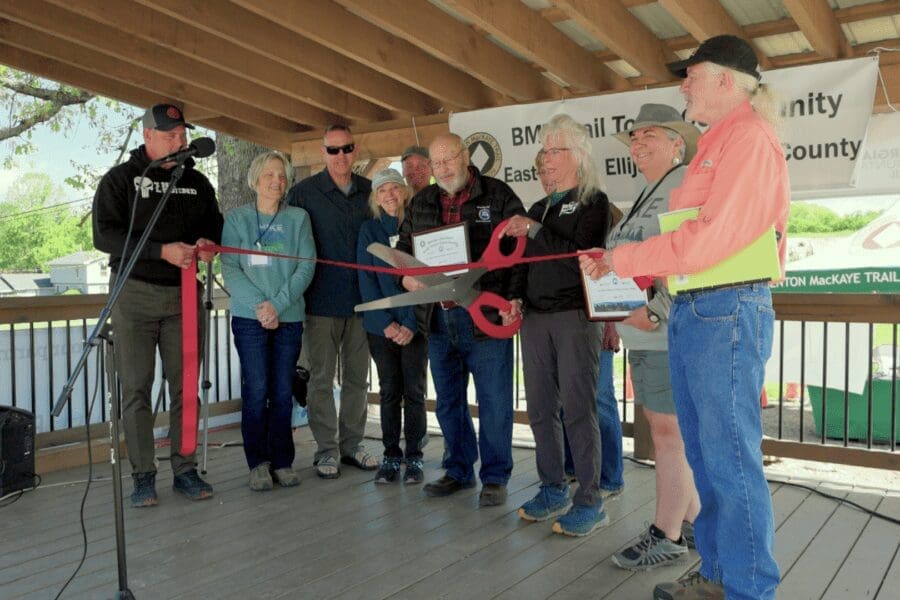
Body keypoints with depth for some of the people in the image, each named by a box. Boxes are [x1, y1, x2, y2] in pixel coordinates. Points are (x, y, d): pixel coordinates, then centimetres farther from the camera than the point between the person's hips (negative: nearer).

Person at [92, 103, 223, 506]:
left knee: (185, 387, 5)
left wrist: (208, 243, -5)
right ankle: (143, 476, 9)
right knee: (136, 389, 0)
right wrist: (163, 251, -22)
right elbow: (105, 235, -11)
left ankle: (185, 470, 15)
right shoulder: (120, 179, 0)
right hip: (134, 294, -3)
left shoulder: (196, 182, 12)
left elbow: (216, 226, 20)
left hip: (183, 294, 3)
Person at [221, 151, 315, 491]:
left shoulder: (298, 218, 7)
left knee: (283, 392, 4)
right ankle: (258, 463, 8)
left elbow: (306, 266, -1)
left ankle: (282, 462, 13)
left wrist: (278, 304, -13)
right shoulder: (237, 218, 5)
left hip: (289, 317, 1)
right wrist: (258, 304, -15)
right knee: (256, 389, -4)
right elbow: (229, 268, -3)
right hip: (250, 317, -1)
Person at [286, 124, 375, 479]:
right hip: (322, 300, -3)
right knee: (322, 377, 2)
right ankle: (326, 450, 13)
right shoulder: (303, 193, -1)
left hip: (361, 299, 4)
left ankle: (352, 444, 22)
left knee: (357, 375, 10)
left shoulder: (370, 192, 9)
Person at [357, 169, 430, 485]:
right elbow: (366, 280, 0)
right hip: (380, 325, 1)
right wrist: (385, 323, -11)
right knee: (389, 391, 6)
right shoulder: (369, 230, 5)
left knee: (414, 391, 3)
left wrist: (410, 324, -12)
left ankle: (414, 458, 12)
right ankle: (390, 457, 16)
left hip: (414, 324, -1)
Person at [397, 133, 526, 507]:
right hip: (438, 318, 5)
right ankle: (459, 471, 30)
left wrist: (515, 297, -15)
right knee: (448, 401, 14)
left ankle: (494, 477, 16)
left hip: (487, 316, -5)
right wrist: (406, 277, 0)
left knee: (493, 402, 1)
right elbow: (403, 249, 21)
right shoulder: (421, 203, 13)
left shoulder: (498, 196, -1)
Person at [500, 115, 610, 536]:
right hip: (535, 316, 7)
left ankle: (589, 502, 5)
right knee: (540, 408, 9)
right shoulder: (539, 208, 18)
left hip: (575, 315, -7)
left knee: (578, 408, -4)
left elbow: (581, 257, -15)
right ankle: (553, 491, 23)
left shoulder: (593, 202, -2)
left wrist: (534, 231, -16)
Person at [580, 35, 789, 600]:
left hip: (727, 311, -10)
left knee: (731, 458, -3)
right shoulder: (717, 145, 20)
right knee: (704, 454, 15)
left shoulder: (749, 138, -9)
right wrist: (617, 264, 10)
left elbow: (710, 238, -19)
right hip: (691, 313, 10)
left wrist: (628, 259, -10)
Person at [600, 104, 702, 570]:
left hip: (669, 330, -10)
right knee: (668, 430, 15)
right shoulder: (648, 194, 21)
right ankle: (692, 519, 27)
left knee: (669, 431, -4)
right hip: (644, 331, 10)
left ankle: (667, 536, 5)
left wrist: (657, 311, -25)